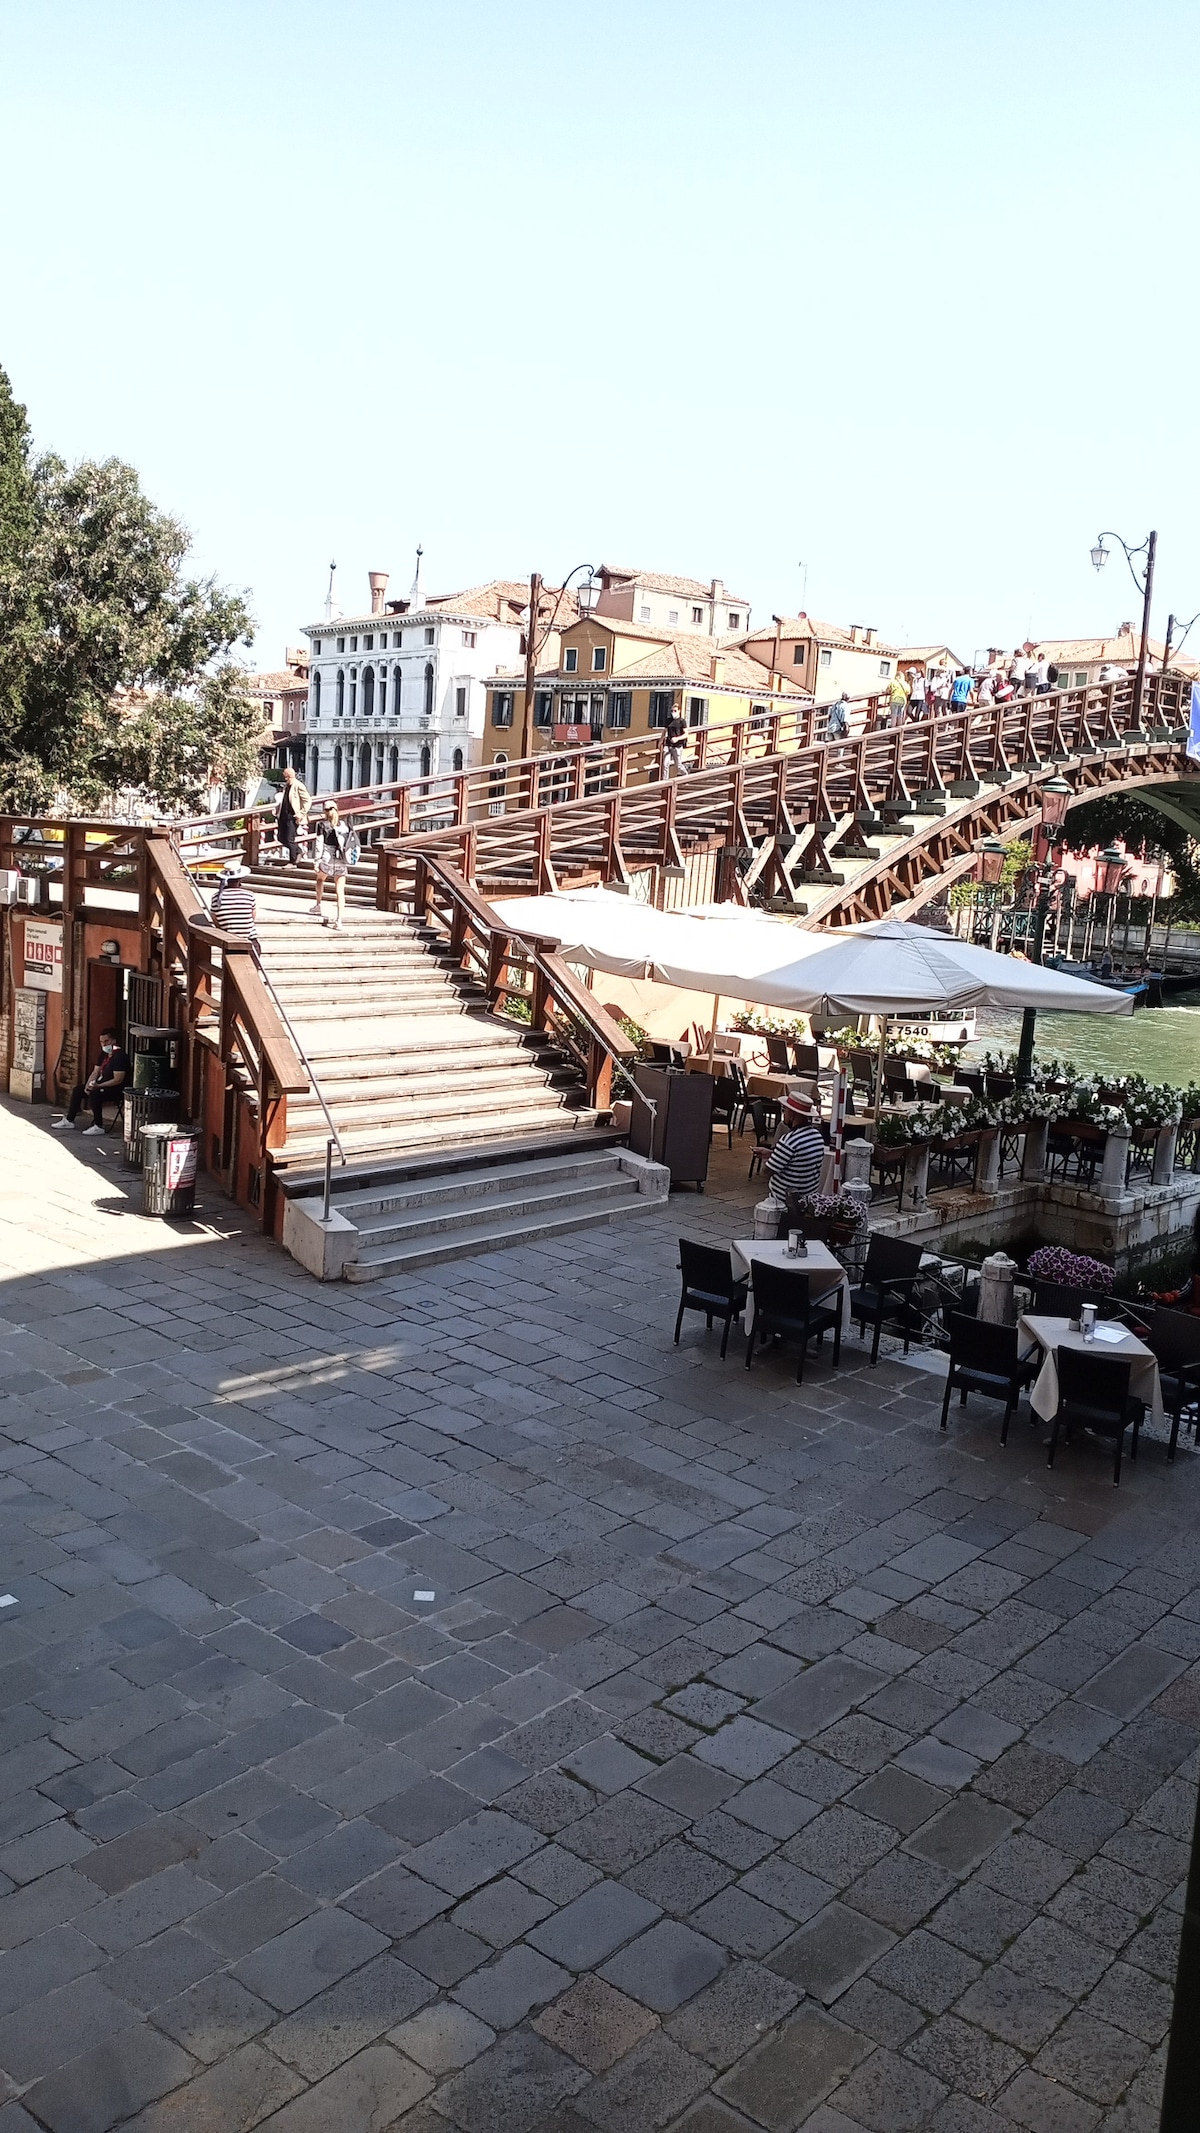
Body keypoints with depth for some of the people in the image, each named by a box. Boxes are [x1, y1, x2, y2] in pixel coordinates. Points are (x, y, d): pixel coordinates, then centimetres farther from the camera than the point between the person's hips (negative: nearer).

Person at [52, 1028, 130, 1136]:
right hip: (101, 1085, 10)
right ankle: (69, 1120, 15)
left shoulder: (120, 1056, -20)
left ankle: (98, 1127, -25)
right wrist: (88, 1085, -7)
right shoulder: (104, 1054, 10)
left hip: (116, 1089, -10)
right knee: (77, 1090, 8)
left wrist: (98, 1086, -25)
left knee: (94, 1094, -33)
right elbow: (95, 1072, 11)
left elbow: (118, 1080, -25)